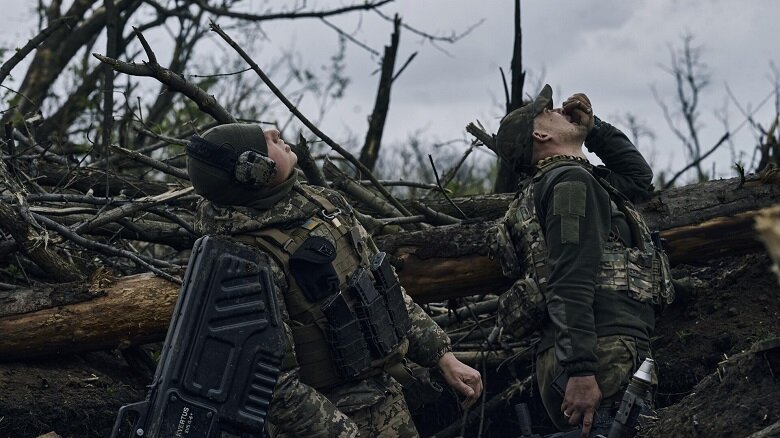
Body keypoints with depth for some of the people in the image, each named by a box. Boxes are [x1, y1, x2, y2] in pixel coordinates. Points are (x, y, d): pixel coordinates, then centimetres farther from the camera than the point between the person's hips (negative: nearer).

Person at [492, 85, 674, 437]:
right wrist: (580, 370, -25)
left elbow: (638, 177, 44)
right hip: (604, 355, -10)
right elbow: (570, 285, -17)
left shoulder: (561, 180, 27)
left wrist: (594, 128, 32)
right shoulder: (572, 180, -4)